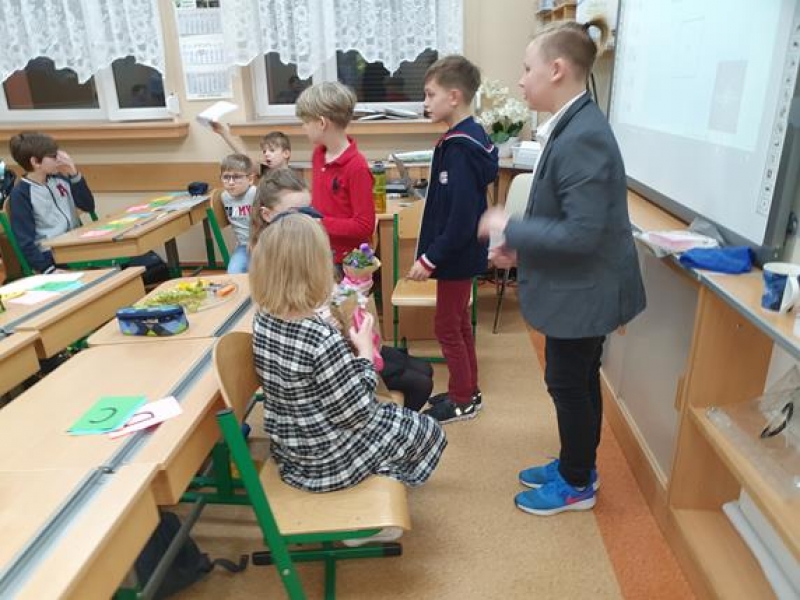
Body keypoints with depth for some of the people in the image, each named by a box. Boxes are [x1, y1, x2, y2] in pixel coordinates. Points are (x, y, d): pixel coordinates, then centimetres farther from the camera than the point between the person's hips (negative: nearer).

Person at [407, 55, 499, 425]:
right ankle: (468, 392, 33)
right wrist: (432, 253, 16)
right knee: (459, 322, 18)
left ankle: (462, 400, 21)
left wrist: (429, 259, -20)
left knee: (447, 325, 4)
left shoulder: (460, 149, -22)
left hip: (457, 255, -9)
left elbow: (461, 218, -26)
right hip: (461, 253, 10)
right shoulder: (467, 138, 8)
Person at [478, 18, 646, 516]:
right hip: (576, 286, 9)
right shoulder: (572, 126, 6)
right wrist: (522, 247, 5)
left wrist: (508, 228, -18)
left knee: (568, 384, 7)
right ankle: (575, 465, 41)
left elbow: (582, 233, -28)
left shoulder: (583, 137, -25)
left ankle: (578, 485, 29)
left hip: (583, 290, -9)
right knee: (579, 381, 21)